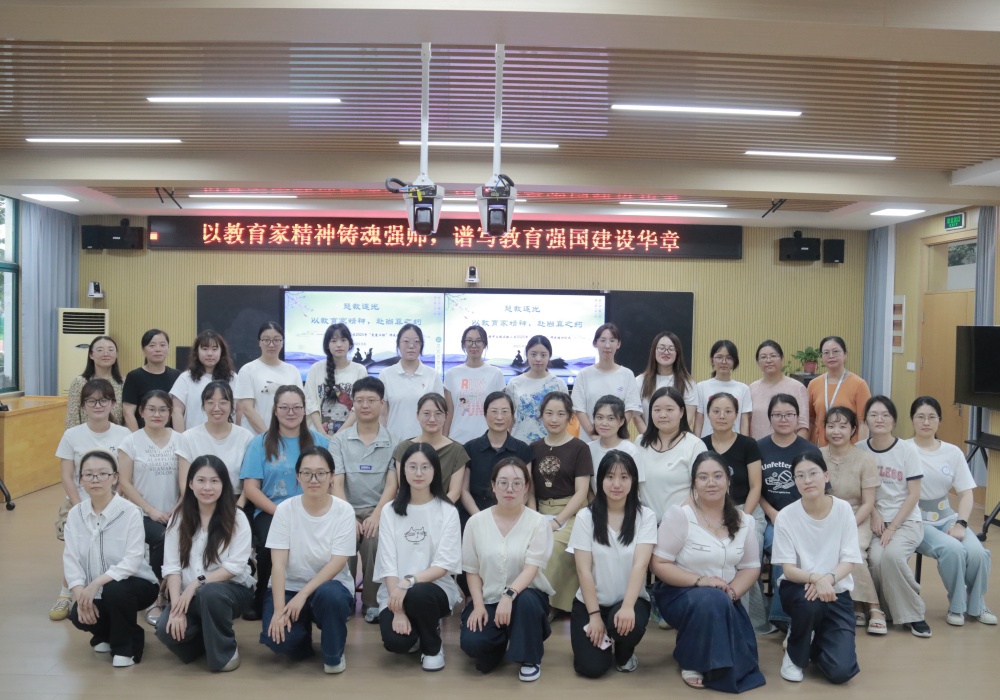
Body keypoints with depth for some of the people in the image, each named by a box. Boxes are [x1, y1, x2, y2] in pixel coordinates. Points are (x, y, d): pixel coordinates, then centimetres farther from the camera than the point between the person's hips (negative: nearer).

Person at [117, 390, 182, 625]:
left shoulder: (180, 440, 7)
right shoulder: (131, 442, 2)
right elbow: (125, 483, -1)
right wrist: (151, 510, -9)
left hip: (174, 515, 2)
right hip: (142, 514, -2)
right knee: (163, 539, -30)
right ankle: (156, 600, -9)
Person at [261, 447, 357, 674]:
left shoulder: (344, 511, -11)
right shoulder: (285, 509, -8)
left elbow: (337, 563, -16)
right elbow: (278, 563, -12)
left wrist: (303, 594, -25)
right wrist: (278, 609, -23)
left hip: (330, 586, -1)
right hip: (289, 587, 1)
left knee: (329, 595, -36)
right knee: (277, 637, -26)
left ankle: (334, 654, -6)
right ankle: (302, 639, 13)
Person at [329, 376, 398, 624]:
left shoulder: (392, 442, 5)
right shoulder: (339, 440, 6)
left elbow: (392, 484, -3)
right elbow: (337, 484, -2)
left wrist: (376, 515, -19)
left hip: (379, 509, -1)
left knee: (375, 540, -31)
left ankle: (372, 602, -12)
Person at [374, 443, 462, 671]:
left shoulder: (448, 512, -4)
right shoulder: (390, 511, 0)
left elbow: (445, 564, -10)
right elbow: (388, 563, -6)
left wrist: (410, 582, -25)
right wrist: (398, 610, -16)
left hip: (435, 588, -1)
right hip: (395, 592, 1)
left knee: (418, 595, -36)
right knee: (395, 641, -26)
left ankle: (433, 647, -3)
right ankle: (415, 633, 14)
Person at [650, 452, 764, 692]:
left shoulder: (743, 520, 1)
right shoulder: (679, 514, -14)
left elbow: (751, 567, 4)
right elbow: (659, 565, -14)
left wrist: (733, 591, -16)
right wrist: (699, 580, -26)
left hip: (724, 600, 4)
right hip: (680, 594, -4)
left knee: (742, 661, -14)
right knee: (711, 599, -37)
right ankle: (691, 662, -11)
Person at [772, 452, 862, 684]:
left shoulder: (843, 509, -9)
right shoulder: (786, 516, -13)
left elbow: (849, 561, -9)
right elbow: (788, 569, -14)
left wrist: (828, 579, -29)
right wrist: (815, 578, -34)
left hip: (836, 591, 1)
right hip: (798, 587, -1)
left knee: (840, 671, -15)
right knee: (810, 602, -39)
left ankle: (816, 642, 23)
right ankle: (794, 654, -6)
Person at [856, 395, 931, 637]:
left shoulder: (908, 450, -4)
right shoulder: (859, 450, 1)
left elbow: (914, 495, -5)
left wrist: (892, 528, -13)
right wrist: (874, 512, -11)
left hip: (907, 520, -1)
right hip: (876, 520, 2)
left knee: (892, 554, -31)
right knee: (875, 558, -29)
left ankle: (913, 614, -10)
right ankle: (882, 607, -1)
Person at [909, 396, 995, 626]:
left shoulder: (953, 453, 6)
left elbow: (966, 493, 5)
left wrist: (961, 523, -10)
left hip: (947, 518, 4)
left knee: (977, 553, -21)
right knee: (953, 549, -29)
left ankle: (976, 606, 8)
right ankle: (956, 606, -2)